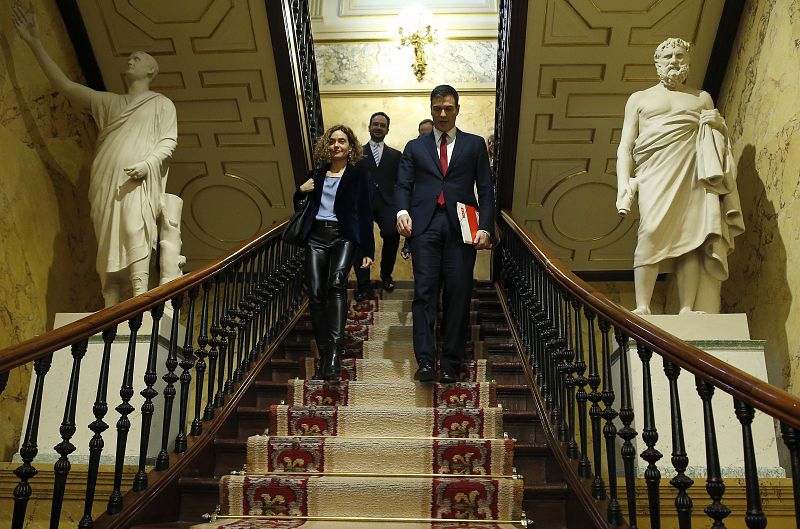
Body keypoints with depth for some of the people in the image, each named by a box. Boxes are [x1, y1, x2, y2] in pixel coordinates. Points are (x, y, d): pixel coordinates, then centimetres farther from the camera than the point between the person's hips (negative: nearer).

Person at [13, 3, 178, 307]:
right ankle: (110, 314, -3)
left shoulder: (162, 104, 13)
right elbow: (64, 85, 21)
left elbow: (169, 141, 3)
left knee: (135, 234, -23)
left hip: (139, 183, -5)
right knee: (108, 246, -1)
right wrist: (34, 42, 17)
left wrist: (147, 163, -16)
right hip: (106, 183, 5)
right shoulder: (109, 102, 24)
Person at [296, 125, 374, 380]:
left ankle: (335, 352, -34)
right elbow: (298, 204, 29)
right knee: (315, 293, -7)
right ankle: (324, 356, 0)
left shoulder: (359, 175, 7)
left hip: (344, 237, -4)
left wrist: (368, 251, -4)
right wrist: (301, 191, 6)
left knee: (336, 283, -27)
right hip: (316, 236, 4)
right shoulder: (317, 174, 18)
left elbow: (365, 214, 3)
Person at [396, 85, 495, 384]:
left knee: (458, 295, -1)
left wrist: (485, 227, -4)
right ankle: (426, 362, -10)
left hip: (461, 227, 0)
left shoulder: (474, 144, 15)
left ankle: (450, 364, 5)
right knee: (424, 292, -8)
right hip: (425, 226, 1)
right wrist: (402, 210, -11)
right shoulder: (415, 147, 19)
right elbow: (403, 185, 10)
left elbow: (485, 190, 9)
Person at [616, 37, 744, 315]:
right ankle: (642, 308, -25)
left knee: (690, 237, -12)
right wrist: (624, 184, -3)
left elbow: (720, 140, 30)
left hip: (694, 173, 2)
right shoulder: (639, 98, 22)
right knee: (652, 231, -23)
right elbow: (625, 146, 12)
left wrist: (719, 124, 6)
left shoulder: (702, 98, 28)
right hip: (655, 172, -2)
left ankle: (687, 311, -16)